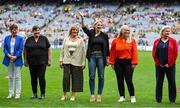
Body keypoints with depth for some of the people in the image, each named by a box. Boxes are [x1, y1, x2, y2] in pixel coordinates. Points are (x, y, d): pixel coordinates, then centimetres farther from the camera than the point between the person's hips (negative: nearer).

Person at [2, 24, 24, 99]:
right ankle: (11, 93, 16)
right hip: (9, 60, 3)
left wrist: (15, 56, -16)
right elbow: (4, 48, 4)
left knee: (17, 77, -2)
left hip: (17, 60, -3)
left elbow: (21, 49, -5)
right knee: (10, 77, 9)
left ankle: (18, 93, 3)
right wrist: (9, 55, -13)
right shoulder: (6, 38, 8)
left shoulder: (20, 38, 0)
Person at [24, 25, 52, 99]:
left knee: (41, 77, -6)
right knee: (33, 78, 5)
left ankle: (43, 94, 4)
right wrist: (26, 60, 5)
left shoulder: (44, 39, 3)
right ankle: (34, 94, 15)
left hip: (42, 62, -2)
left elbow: (49, 49, 4)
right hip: (32, 62, 2)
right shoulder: (29, 40, 7)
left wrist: (49, 60, -1)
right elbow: (26, 51, 10)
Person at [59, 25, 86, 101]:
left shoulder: (80, 40, 5)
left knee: (75, 78, 2)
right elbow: (62, 50, 11)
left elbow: (83, 52, 2)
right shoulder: (66, 39, 11)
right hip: (67, 61, 1)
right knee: (66, 77, -5)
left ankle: (73, 95, 12)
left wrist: (83, 63, -4)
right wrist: (61, 60, 5)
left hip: (76, 62, -1)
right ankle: (64, 95, 6)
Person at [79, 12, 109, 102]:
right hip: (92, 56, 0)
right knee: (91, 76, 1)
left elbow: (107, 48, 7)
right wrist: (82, 18, -24)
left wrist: (107, 58, 3)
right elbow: (84, 27, -10)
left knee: (101, 77, 1)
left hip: (101, 57, 0)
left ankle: (99, 95, 9)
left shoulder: (104, 35, 5)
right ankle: (92, 95, 7)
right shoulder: (91, 33, 5)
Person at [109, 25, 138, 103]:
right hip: (118, 63, 2)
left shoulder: (132, 40, 1)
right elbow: (112, 52, 3)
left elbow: (134, 52, -3)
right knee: (120, 80, 7)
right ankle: (122, 97, 18)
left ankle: (132, 97, 10)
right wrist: (112, 63, 0)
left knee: (129, 80, -4)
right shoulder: (115, 41, 2)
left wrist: (134, 63, -9)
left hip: (128, 62, -2)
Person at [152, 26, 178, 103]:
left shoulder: (173, 41, 1)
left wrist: (169, 64, -8)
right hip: (159, 65, 2)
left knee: (172, 82, 1)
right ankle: (158, 99, 13)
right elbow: (154, 53, 5)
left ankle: (172, 99, 9)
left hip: (170, 65, -1)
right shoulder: (157, 42, 6)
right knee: (159, 82, 5)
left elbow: (175, 53, -4)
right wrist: (158, 63, -3)